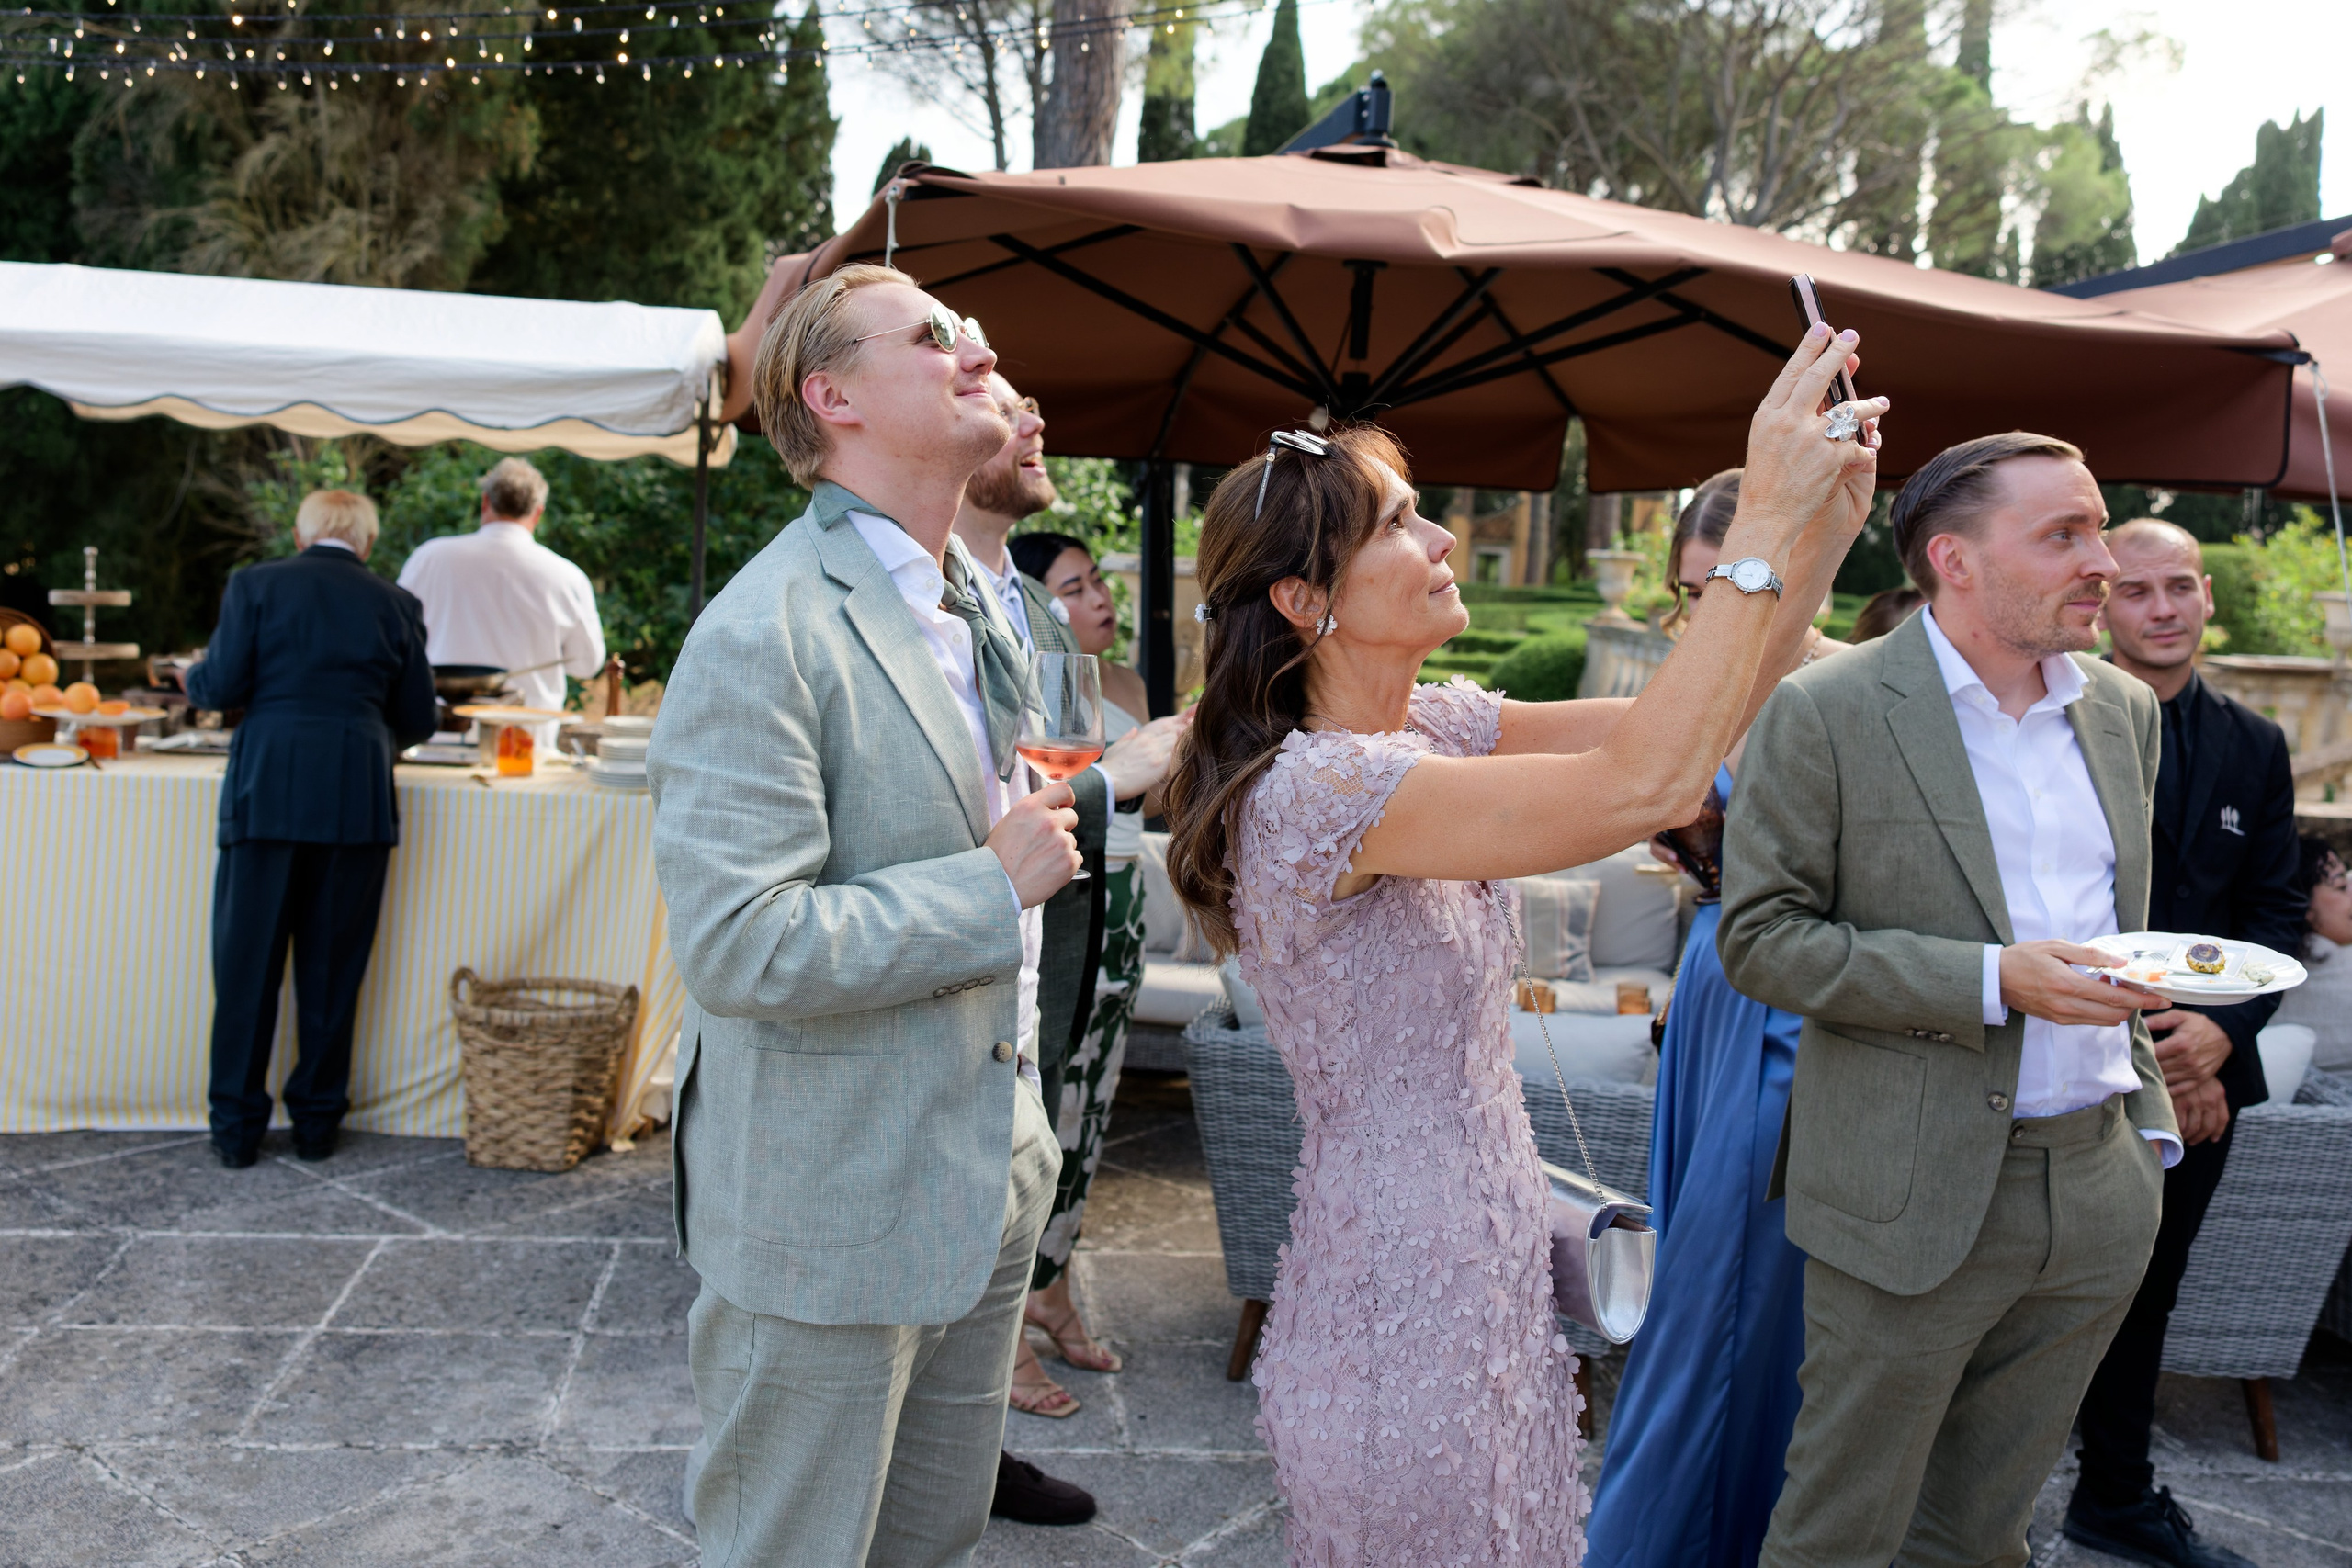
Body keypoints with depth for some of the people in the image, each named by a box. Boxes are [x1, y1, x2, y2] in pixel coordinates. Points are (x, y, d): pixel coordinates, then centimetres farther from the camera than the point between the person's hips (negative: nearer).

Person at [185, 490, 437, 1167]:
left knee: (248, 959, 8)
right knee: (332, 965, 10)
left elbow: (223, 685, -3)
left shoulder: (256, 584, 3)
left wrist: (193, 676, 20)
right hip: (358, 797, 1)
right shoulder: (395, 604, 7)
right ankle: (318, 1122, 18)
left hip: (267, 787, -1)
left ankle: (237, 1129, 13)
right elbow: (417, 719, 9)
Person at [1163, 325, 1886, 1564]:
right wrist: (1766, 520, -28)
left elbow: (1676, 721, 2)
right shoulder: (1313, 789, -26)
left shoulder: (1429, 727, 2)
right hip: (1402, 1301, -8)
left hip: (1488, 1268, 9)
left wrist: (1823, 530, -9)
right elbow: (1646, 784, -33)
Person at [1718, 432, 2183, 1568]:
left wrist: (2149, 1120, 16)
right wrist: (1992, 982, -21)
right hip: (1917, 1201, -5)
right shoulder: (1824, 713, -12)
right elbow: (1759, 941, -14)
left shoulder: (2126, 711, 9)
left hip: (2099, 1196, 6)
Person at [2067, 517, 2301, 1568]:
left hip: (2201, 1078, 5)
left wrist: (2222, 1031, -11)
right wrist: (2134, 1057, -13)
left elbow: (2275, 912, 7)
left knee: (2143, 1292, 18)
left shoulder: (2256, 747, 9)